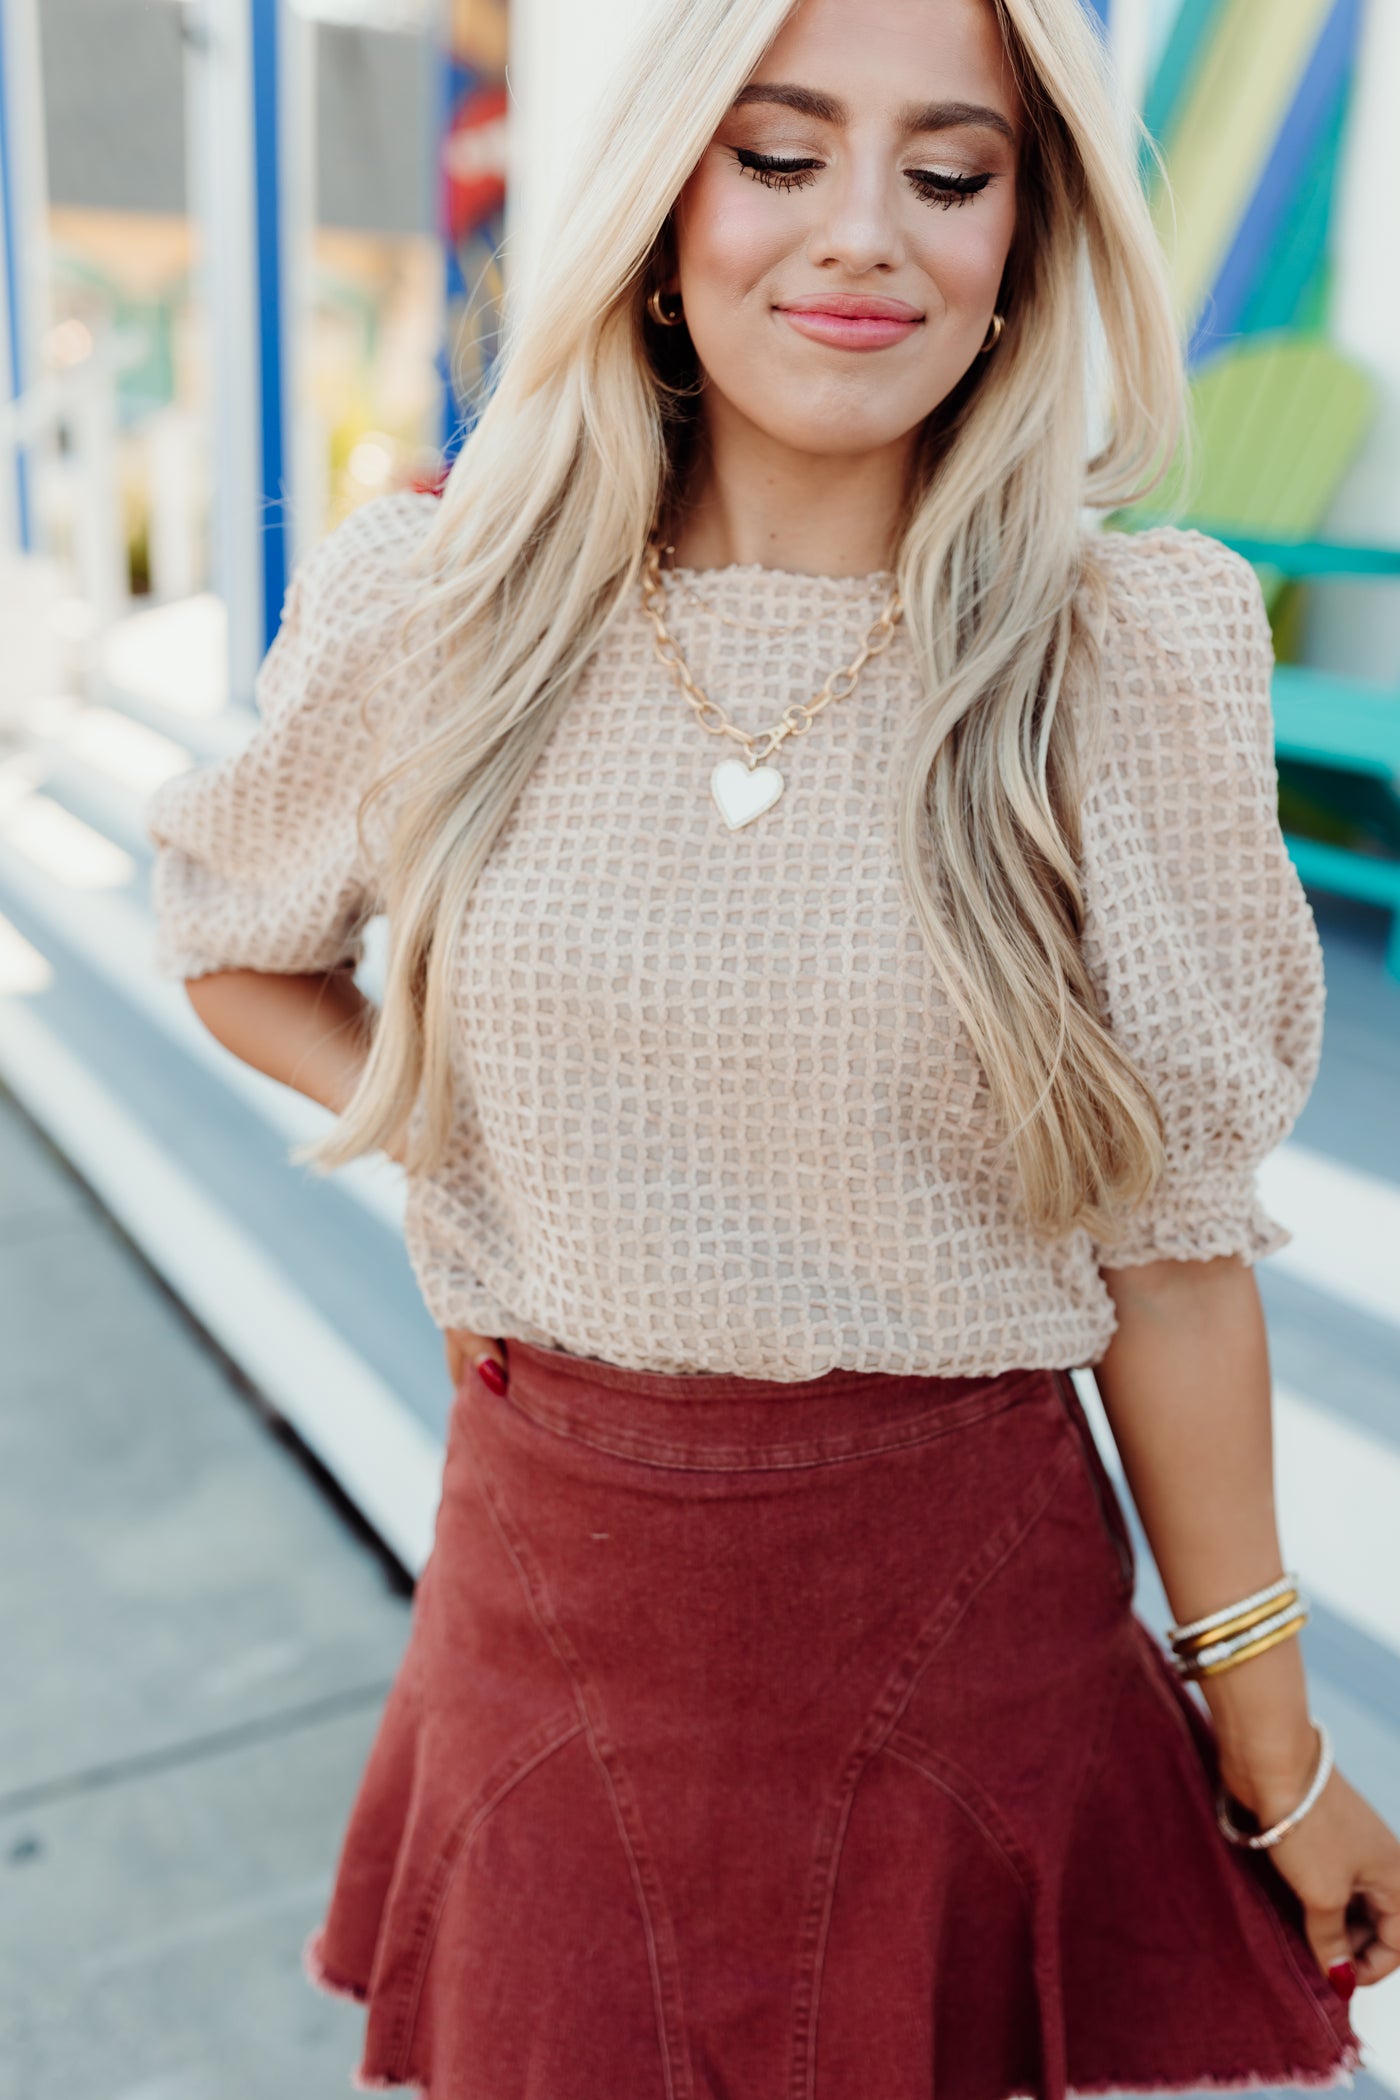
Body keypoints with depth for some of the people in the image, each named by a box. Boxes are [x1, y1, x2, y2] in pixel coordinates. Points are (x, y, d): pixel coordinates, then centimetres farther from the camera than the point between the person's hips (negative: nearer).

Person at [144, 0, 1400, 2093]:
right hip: (552, 1616, 2)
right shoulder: (439, 625, -5)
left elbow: (1169, 1238, -4)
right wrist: (444, 1151, -3)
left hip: (972, 1635, -1)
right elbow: (230, 940, 14)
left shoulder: (1129, 665, -9)